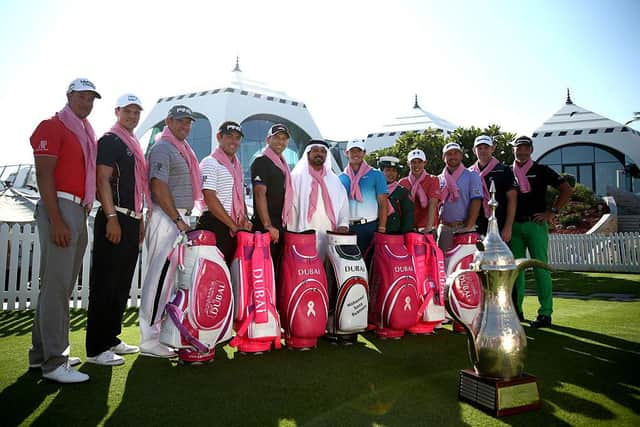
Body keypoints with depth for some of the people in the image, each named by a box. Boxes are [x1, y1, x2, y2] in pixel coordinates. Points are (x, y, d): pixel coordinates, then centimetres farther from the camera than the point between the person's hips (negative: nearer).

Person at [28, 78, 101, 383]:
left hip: (80, 212, 9)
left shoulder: (87, 132, 22)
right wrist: (56, 220, -20)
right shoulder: (53, 127, -3)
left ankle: (43, 352, 24)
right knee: (57, 284, -8)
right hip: (60, 209, -9)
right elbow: (44, 175, -12)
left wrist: (84, 215, 15)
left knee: (61, 284, 13)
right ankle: (54, 361, -2)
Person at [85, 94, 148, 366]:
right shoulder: (110, 141, -4)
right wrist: (112, 217, -21)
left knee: (122, 285, 13)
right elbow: (103, 180, -14)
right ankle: (96, 349, 2)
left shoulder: (133, 145, 21)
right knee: (105, 284, -5)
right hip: (115, 219, -9)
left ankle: (111, 339, 23)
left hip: (132, 221, 9)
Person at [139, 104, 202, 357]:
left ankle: (163, 333, 22)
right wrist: (178, 219, -17)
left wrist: (183, 218, 15)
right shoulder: (163, 148, -6)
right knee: (160, 276, -7)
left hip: (179, 218, 9)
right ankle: (149, 340, 0)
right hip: (167, 219, -9)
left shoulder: (183, 149, 22)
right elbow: (159, 187, -17)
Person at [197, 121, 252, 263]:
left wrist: (245, 219, 4)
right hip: (215, 226, -8)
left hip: (235, 228, 8)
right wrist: (234, 225, -14)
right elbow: (210, 199, -14)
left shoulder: (237, 165, 20)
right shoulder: (210, 163, -4)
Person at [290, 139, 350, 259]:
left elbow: (343, 204, 13)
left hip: (331, 235, 3)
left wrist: (343, 224, -4)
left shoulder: (334, 179, 18)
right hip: (304, 235, -3)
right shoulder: (297, 177, 6)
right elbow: (290, 206, 0)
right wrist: (292, 235, -8)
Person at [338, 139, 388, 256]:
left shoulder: (376, 175, 6)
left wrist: (381, 228, -6)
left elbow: (383, 203, 1)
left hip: (369, 226, -2)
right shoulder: (341, 178, 13)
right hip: (346, 227, 2)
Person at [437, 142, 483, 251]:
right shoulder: (439, 179, 14)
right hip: (444, 228, 3)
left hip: (464, 227, -3)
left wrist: (469, 226, -13)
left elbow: (476, 202, -5)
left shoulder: (471, 176, 4)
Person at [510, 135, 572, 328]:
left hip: (535, 224, -3)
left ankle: (545, 313, -2)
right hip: (514, 225, 4)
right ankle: (516, 309, 18)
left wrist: (552, 212, -5)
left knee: (540, 268, -6)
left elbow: (566, 189, 2)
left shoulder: (541, 170, 4)